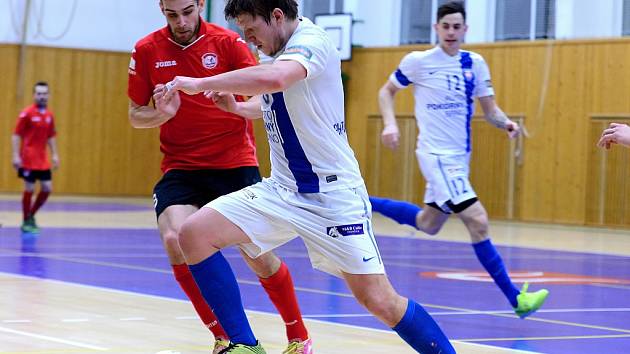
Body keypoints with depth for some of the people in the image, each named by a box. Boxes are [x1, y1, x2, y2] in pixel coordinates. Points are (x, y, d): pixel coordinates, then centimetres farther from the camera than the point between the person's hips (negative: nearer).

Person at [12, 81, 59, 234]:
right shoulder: (27, 113, -11)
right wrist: (16, 156, -17)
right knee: (29, 189, -3)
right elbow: (16, 135, -10)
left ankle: (31, 216, 22)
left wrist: (54, 155, 12)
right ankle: (26, 222, 10)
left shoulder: (49, 115, 8)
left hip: (43, 159, 6)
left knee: (47, 189, 5)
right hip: (29, 159, -6)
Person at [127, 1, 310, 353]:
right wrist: (162, 113, -14)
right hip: (180, 168, 2)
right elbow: (136, 116, 9)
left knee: (259, 256, -5)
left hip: (235, 163, -1)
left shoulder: (228, 42, -5)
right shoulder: (147, 51, 1)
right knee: (175, 240, -23)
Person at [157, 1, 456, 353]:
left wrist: (200, 83, -30)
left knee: (380, 301, -11)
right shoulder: (282, 51, 9)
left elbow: (274, 79, -40)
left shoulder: (311, 40, -17)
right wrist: (237, 107, 9)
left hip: (332, 192, -8)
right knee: (194, 234, -8)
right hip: (282, 189, 8)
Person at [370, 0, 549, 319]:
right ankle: (515, 298, -14)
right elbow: (387, 92, 6)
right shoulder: (418, 61, -8)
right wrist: (390, 124, -11)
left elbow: (489, 109, 7)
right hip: (436, 155, -7)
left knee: (428, 224, 21)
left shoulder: (475, 64, 4)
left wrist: (505, 123, -14)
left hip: (460, 156, 7)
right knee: (478, 221, -17)